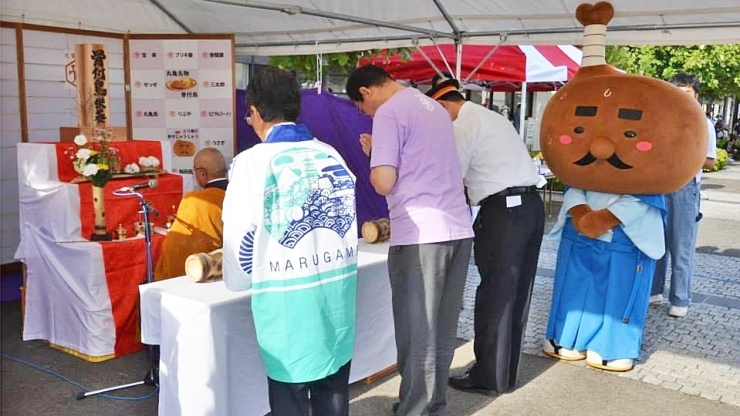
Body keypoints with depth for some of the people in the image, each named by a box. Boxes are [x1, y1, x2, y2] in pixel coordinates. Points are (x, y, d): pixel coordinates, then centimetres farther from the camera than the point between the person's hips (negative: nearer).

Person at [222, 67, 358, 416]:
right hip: (339, 288, 5)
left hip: (287, 298, -5)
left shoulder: (253, 161, -9)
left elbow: (240, 235, -6)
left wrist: (237, 280, 14)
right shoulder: (331, 155, 6)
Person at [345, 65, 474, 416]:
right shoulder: (434, 106, 19)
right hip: (458, 230, 8)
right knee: (442, 329, 15)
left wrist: (372, 153, 6)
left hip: (420, 235, -8)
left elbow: (384, 183, -13)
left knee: (416, 332, 2)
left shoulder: (389, 112, -7)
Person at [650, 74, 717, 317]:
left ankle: (680, 300, 11)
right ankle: (653, 291, 23)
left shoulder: (703, 124, 0)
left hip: (686, 189, -3)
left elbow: (709, 162, 0)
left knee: (682, 247, 2)